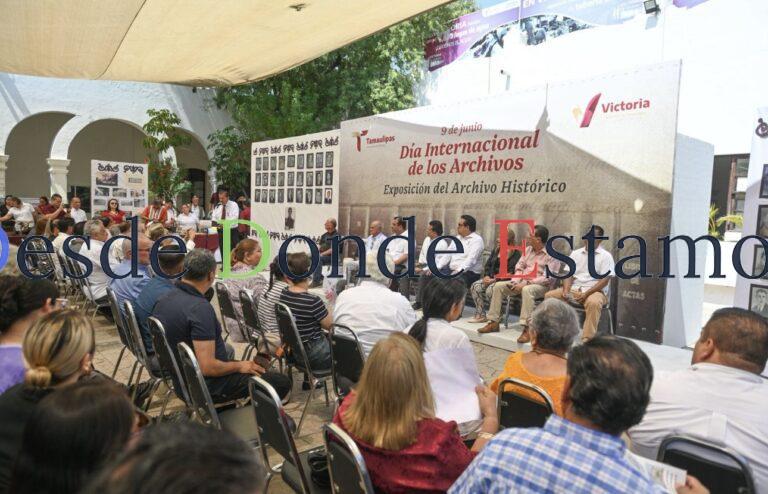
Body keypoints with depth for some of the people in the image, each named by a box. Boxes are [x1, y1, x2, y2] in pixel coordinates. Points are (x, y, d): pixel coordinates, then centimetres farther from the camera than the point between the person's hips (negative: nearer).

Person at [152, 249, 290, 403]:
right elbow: (208, 368, -31)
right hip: (208, 386, -9)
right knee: (282, 383, -5)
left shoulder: (164, 300, -2)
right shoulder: (200, 308, -29)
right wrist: (239, 366, -13)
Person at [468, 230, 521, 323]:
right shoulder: (496, 250, 16)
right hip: (491, 278, 7)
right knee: (475, 286, -14)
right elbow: (487, 264, 17)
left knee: (490, 290, -32)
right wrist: (486, 276, -2)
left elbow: (511, 271, -16)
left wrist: (495, 279, -20)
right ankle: (480, 315, -10)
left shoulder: (515, 253, -8)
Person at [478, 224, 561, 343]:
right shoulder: (528, 249, 12)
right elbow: (519, 267, 14)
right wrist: (515, 282, -5)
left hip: (541, 285, -7)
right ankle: (493, 322, -5)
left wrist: (526, 283, -22)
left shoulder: (551, 254, -11)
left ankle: (527, 329, -39)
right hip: (522, 282, 7)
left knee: (527, 290, -39)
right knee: (498, 286, -7)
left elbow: (548, 278, -18)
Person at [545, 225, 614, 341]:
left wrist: (586, 294, -20)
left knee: (593, 303, -38)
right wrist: (566, 290, -13)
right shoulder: (575, 254, 13)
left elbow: (604, 280, -9)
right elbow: (568, 275, 8)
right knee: (549, 296, -16)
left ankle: (587, 339, -34)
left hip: (595, 291, -4)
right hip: (573, 289, 4)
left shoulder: (605, 256, 0)